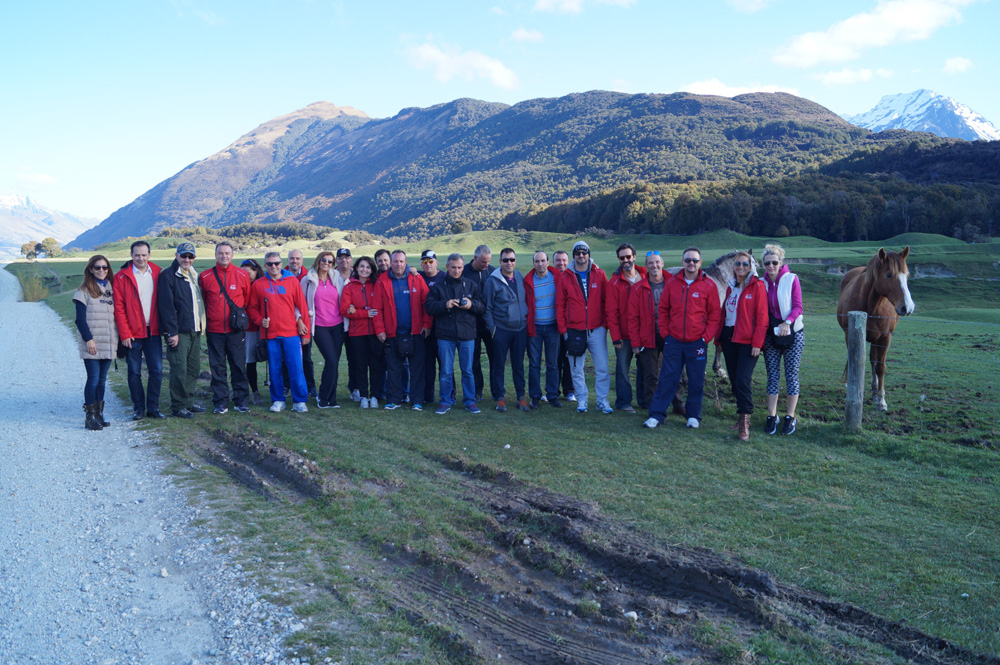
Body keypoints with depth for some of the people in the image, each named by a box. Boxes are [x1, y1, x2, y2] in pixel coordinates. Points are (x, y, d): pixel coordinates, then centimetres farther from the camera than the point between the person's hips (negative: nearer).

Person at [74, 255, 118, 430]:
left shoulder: (111, 289, 14)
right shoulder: (84, 291, -1)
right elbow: (80, 319, -6)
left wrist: (117, 339, 9)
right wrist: (88, 339, -13)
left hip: (108, 344, 5)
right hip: (92, 344, -5)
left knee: (102, 379, 9)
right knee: (93, 379, -6)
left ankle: (99, 414, 15)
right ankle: (90, 417, -1)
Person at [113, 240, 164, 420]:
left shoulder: (158, 274, 6)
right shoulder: (121, 277, -2)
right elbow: (118, 308, -4)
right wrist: (124, 334, -9)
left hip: (153, 332, 2)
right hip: (133, 334, -2)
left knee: (157, 371, 0)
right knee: (134, 373, 4)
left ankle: (153, 408, 12)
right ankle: (138, 408, 15)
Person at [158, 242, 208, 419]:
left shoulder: (194, 275, 17)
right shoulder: (168, 276, -7)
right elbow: (167, 306, -13)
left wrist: (201, 326, 14)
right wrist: (172, 332, -17)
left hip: (195, 331, 8)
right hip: (178, 331, -8)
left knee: (194, 367, 12)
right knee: (179, 369, -5)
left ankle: (188, 402, 23)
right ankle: (177, 407, 4)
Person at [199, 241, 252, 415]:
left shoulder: (242, 275, 1)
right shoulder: (205, 276, 1)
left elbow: (247, 300, 11)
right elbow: (201, 301, 11)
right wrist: (207, 319, 9)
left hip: (236, 330, 0)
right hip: (214, 330, 1)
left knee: (239, 366, 4)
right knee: (217, 367, 5)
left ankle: (241, 400, 13)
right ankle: (221, 402, 14)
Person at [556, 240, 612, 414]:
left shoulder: (599, 275, 3)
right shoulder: (565, 278, 3)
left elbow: (607, 301, 5)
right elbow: (560, 306, 5)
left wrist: (605, 324, 0)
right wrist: (563, 330, 0)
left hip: (597, 330, 0)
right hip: (574, 331, 1)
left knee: (602, 368, -1)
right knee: (577, 370, 7)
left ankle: (602, 401, 10)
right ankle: (581, 400, 18)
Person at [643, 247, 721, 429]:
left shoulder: (709, 285, -2)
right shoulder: (672, 283, 4)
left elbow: (715, 315, 1)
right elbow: (663, 310, 9)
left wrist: (706, 337, -6)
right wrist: (665, 333, 2)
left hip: (697, 343, -1)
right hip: (673, 341, 1)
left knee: (696, 381, 7)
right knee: (667, 379, 2)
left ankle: (693, 416, 20)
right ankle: (656, 414, 8)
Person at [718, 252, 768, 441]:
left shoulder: (757, 287, -5)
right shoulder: (731, 287, 15)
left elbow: (762, 317, -9)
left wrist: (757, 343, -14)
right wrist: (719, 339, 13)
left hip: (747, 341, -6)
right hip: (729, 338, 6)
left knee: (742, 380, -13)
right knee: (734, 380, 9)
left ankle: (744, 423, -10)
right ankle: (743, 416, 21)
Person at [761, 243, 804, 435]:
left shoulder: (791, 279, -5)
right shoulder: (762, 283, 4)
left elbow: (798, 306, -9)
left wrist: (787, 322, -26)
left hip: (792, 334, -3)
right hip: (770, 335, 3)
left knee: (791, 376, 3)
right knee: (772, 376, 5)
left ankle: (790, 417, 12)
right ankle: (772, 416, 12)